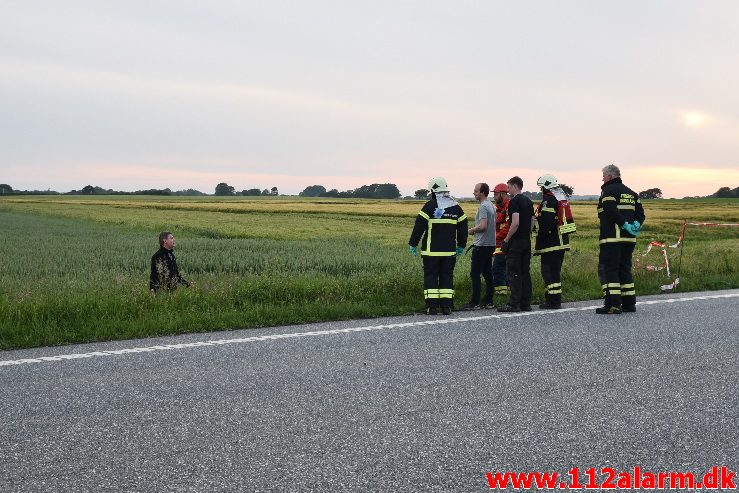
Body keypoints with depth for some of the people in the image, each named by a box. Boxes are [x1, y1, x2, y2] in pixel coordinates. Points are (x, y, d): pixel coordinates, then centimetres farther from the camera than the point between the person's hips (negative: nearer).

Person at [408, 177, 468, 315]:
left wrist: (413, 244, 1)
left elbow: (419, 227, -8)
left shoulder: (430, 206, -6)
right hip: (450, 251, 4)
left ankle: (432, 306, -3)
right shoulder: (456, 207, 9)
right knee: (447, 277, 9)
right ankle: (446, 306, 7)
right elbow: (463, 227, 14)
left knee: (431, 276, 1)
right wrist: (461, 246, 24)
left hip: (431, 251, -4)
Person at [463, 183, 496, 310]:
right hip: (490, 244, 10)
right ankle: (489, 301, 14)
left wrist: (472, 230, -8)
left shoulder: (483, 206, -15)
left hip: (481, 245, -10)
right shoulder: (490, 205, 15)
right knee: (487, 273, 11)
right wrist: (476, 232, 15)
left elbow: (483, 226, -25)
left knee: (475, 273, -6)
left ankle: (475, 302, -6)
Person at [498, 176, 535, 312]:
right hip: (527, 241, 8)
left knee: (513, 273, -5)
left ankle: (514, 304, -6)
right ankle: (526, 303, 12)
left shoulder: (514, 201, -12)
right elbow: (532, 223, 17)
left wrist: (506, 240, -15)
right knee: (525, 272, 10)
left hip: (516, 241, -8)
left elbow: (515, 223, -21)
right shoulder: (528, 201, 15)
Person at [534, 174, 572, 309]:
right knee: (556, 271, 15)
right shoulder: (562, 198, 15)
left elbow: (544, 226, -20)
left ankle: (552, 301, -6)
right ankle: (556, 300, 20)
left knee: (548, 271, -5)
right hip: (562, 242, 10)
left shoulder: (548, 201, -15)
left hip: (551, 243, -9)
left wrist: (538, 247, -16)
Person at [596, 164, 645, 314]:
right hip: (629, 239, 8)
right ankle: (629, 303, 15)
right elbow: (640, 212, 12)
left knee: (608, 269, -5)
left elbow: (611, 211, -20)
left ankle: (612, 304, -12)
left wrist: (624, 224, -17)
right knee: (625, 269, 15)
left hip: (611, 238, -8)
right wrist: (636, 224, -3)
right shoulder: (631, 192, 19)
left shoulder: (608, 191, -5)